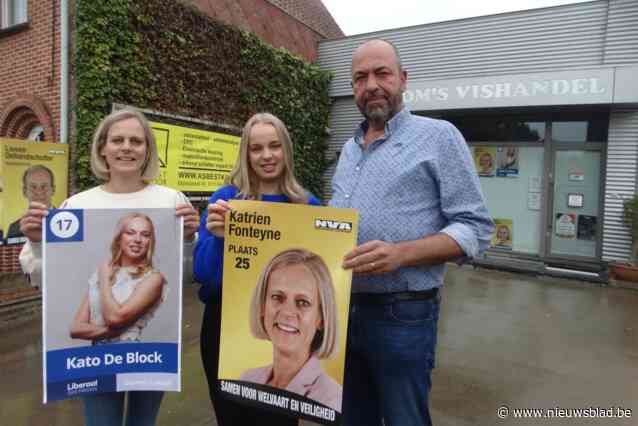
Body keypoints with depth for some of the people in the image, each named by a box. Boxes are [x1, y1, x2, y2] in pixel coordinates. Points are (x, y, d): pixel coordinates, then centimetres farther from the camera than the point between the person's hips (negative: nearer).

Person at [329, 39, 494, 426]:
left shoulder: (439, 137, -7)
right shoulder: (349, 149, 13)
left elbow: (476, 229, -13)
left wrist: (401, 253, -26)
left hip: (401, 315, -5)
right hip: (341, 310, 6)